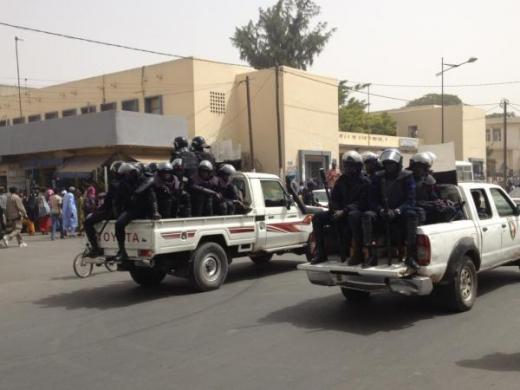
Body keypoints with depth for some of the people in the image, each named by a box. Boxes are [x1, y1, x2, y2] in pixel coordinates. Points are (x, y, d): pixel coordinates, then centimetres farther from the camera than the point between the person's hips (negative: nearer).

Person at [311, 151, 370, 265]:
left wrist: (344, 211, -26)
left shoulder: (364, 182, -6)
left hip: (355, 211, -6)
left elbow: (362, 203, -16)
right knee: (317, 218, -10)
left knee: (353, 215, -42)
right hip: (340, 212, 6)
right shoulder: (342, 180, 13)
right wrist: (336, 210, -7)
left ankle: (358, 253, -35)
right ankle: (320, 253, -7)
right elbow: (334, 198, 15)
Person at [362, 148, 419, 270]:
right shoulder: (378, 177, 5)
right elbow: (372, 200, 0)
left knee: (411, 214, -35)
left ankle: (410, 256, -31)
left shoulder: (407, 177, -2)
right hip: (382, 214, 2)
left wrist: (397, 211, -30)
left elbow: (410, 201, -12)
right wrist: (381, 210, -21)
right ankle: (371, 255, -27)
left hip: (401, 213, -2)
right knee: (367, 215, -27)